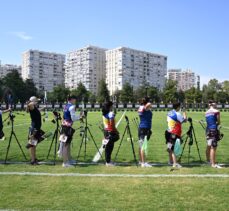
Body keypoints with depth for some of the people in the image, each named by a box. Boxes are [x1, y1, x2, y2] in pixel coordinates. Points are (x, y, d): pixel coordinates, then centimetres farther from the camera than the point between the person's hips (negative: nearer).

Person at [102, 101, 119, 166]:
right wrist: (116, 130, -10)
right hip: (111, 131, -8)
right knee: (110, 146, -2)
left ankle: (108, 161, 21)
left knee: (108, 147, 14)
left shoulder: (104, 114, 10)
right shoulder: (111, 113, -14)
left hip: (106, 131, 8)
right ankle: (108, 162, 2)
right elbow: (112, 124, -19)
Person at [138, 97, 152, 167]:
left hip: (141, 128, 9)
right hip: (145, 128, -9)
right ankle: (143, 163, -7)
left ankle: (141, 161, 23)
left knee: (141, 145, 14)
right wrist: (149, 106, -13)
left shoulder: (140, 108, 13)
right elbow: (149, 104, -33)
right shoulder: (145, 108, -12)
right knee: (143, 146, -9)